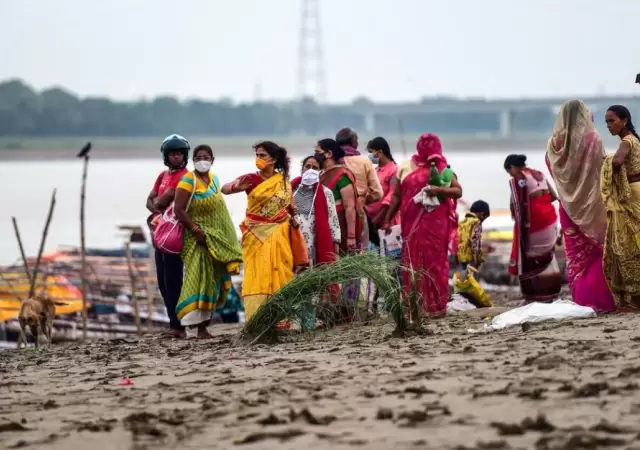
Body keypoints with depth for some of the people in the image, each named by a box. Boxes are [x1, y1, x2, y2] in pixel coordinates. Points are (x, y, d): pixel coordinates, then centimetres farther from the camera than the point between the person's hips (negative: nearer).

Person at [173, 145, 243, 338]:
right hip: (198, 238, -7)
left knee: (212, 279, 6)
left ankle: (203, 322, 11)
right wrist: (197, 231, -20)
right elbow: (179, 211, -16)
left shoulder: (214, 179, 11)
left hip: (216, 238, 7)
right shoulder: (188, 181, -11)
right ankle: (193, 326, -13)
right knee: (198, 279, -12)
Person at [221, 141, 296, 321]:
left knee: (278, 275, 1)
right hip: (256, 236, -2)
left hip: (278, 236, 2)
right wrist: (236, 187, -39)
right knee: (257, 277, -9)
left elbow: (291, 208, 18)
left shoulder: (284, 181, 6)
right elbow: (224, 189, -18)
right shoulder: (251, 179, -3)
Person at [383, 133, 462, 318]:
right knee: (412, 262, 0)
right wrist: (387, 219, 8)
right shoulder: (405, 167, 12)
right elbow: (397, 195, 14)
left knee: (434, 260, -1)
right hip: (411, 222, 2)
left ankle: (436, 306, 2)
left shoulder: (441, 167, 6)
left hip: (434, 222, -2)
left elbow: (458, 191, 0)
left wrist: (439, 190, -17)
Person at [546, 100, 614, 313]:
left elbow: (552, 171, 8)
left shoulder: (555, 142, 0)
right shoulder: (592, 138, -10)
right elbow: (603, 169, -8)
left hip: (568, 205, 4)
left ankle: (581, 299, 7)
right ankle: (599, 299, -3)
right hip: (592, 203, -4)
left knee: (576, 254, 8)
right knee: (597, 251, 1)